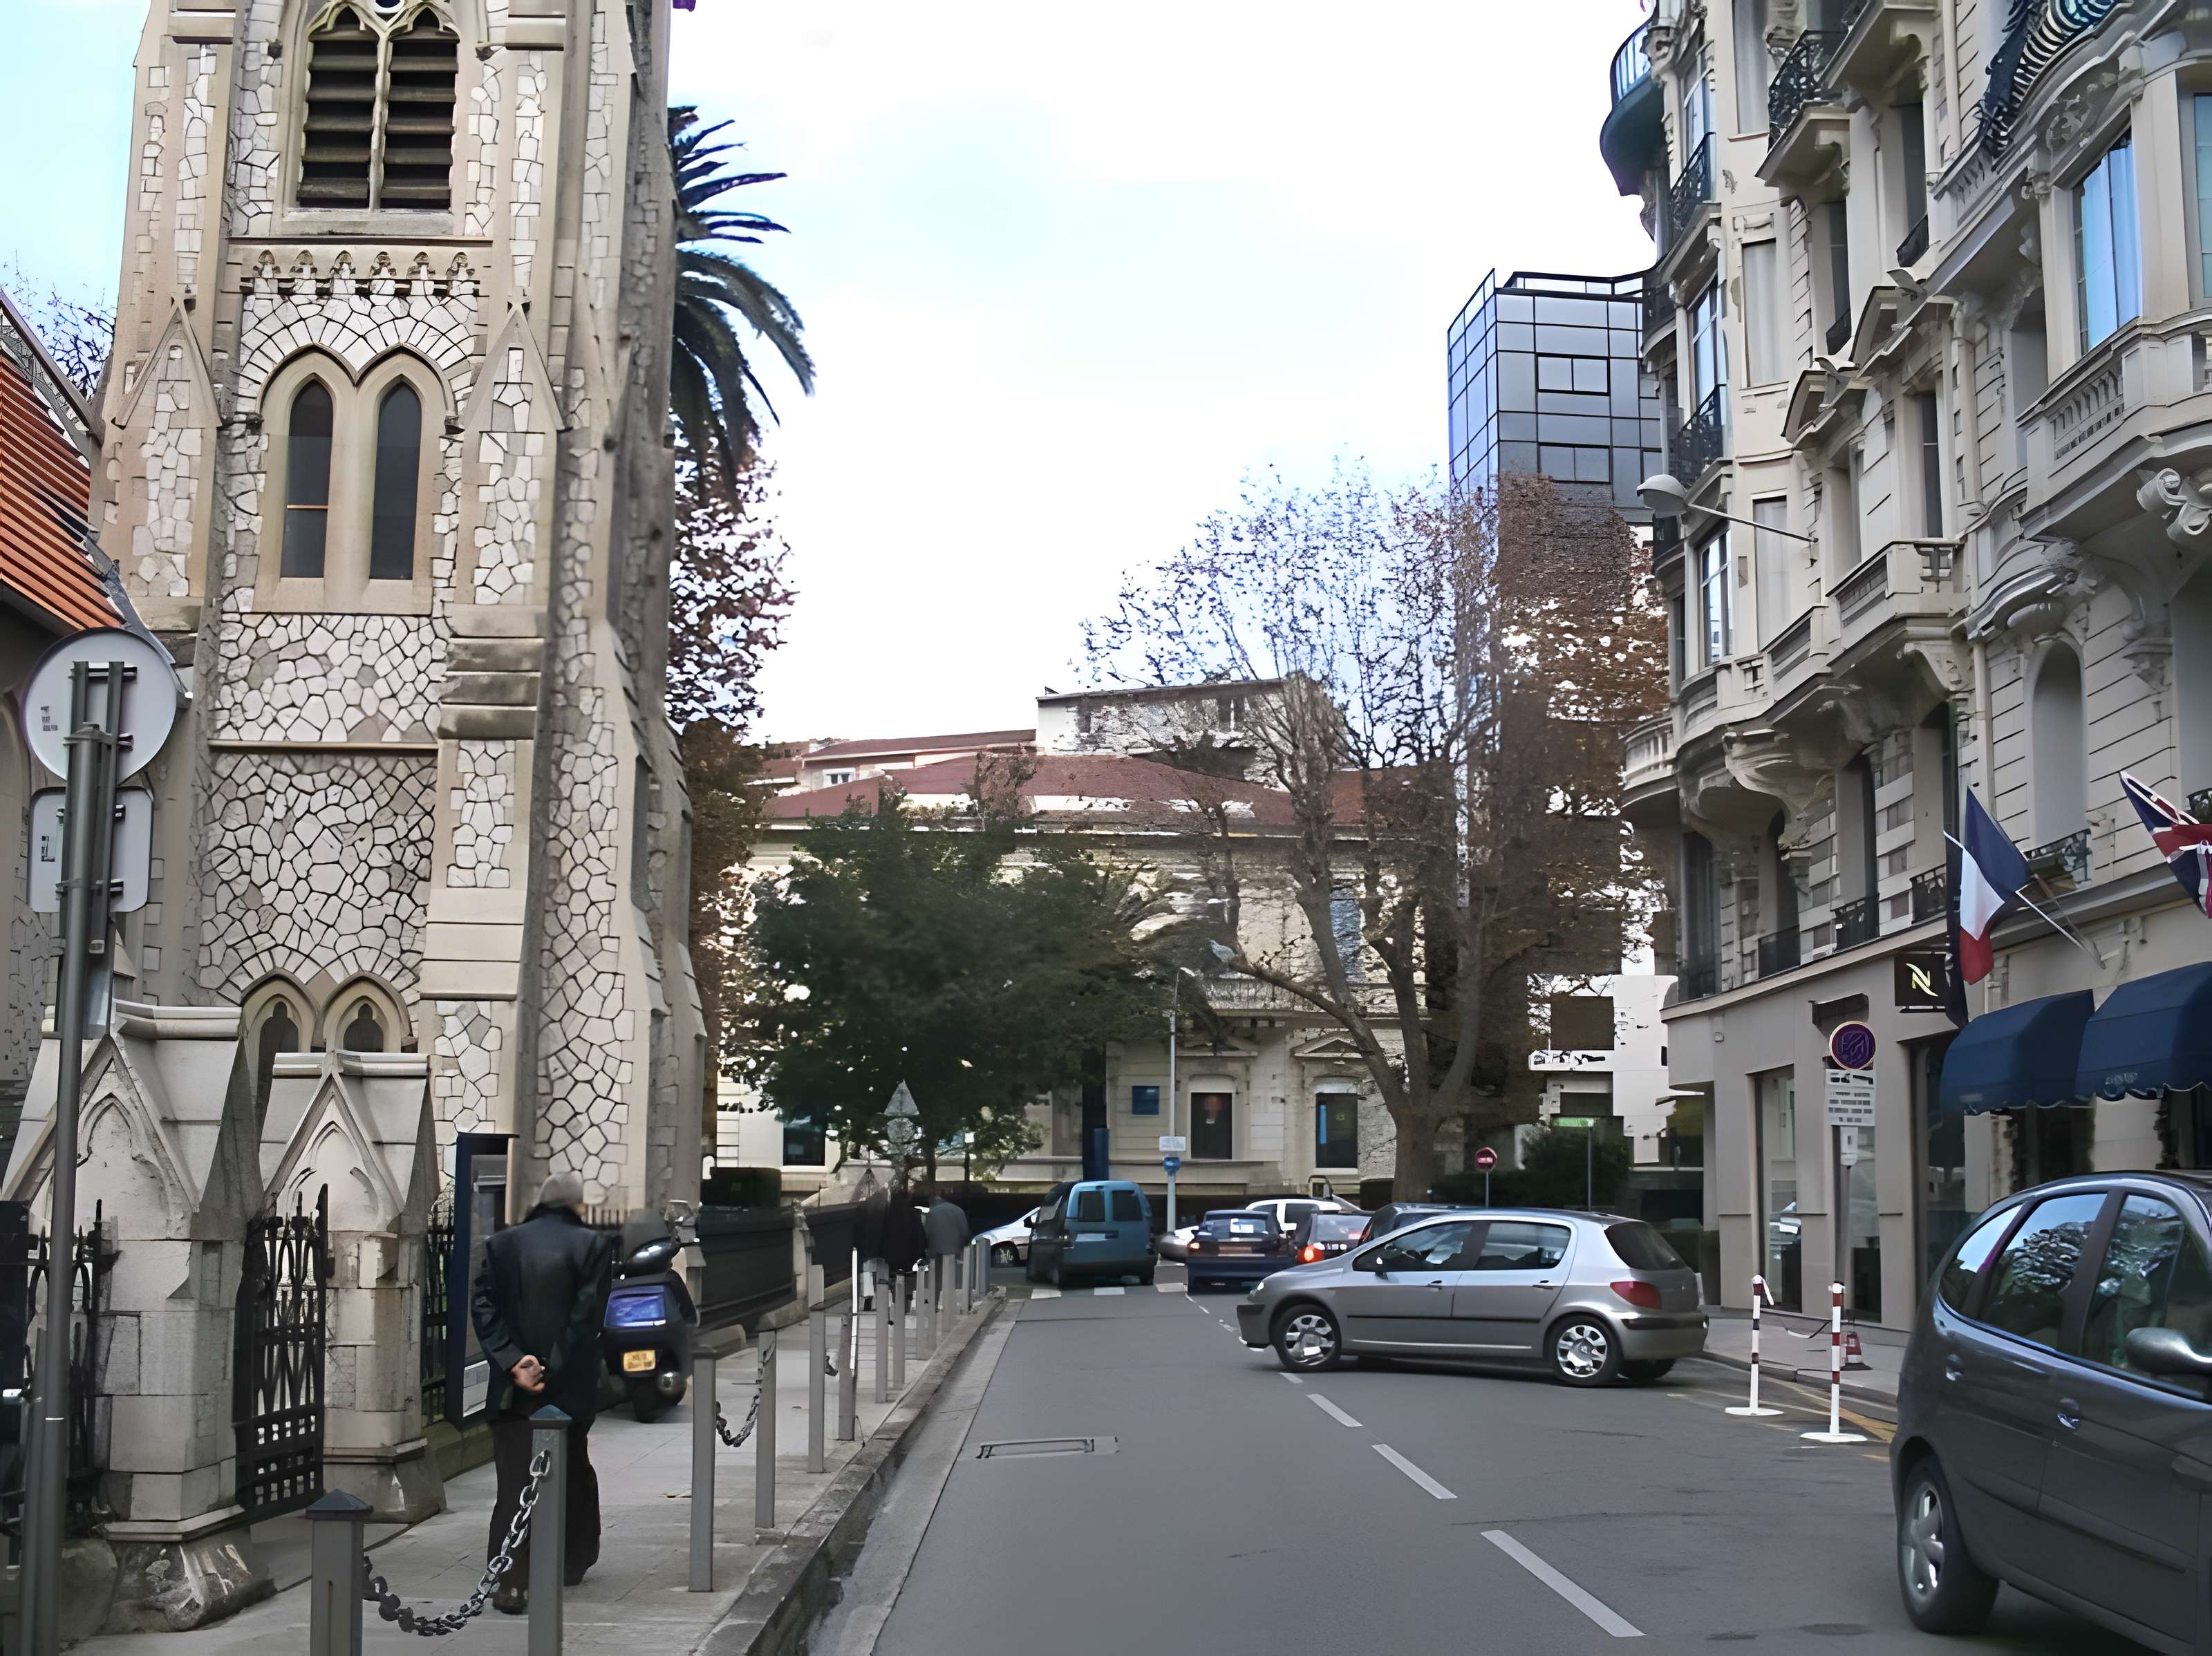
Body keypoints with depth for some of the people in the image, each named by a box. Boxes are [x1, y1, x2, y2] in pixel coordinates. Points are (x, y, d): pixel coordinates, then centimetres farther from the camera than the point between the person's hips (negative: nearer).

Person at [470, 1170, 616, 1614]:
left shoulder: (502, 1244, 4)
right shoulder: (592, 1246, -4)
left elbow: (483, 1307, -5)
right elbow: (586, 1317, -12)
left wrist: (513, 1363, -11)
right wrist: (553, 1371, -10)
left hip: (513, 1390, 1)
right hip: (568, 1389, -1)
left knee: (515, 1483, 3)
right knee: (574, 1474, 19)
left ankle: (512, 1583, -6)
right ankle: (573, 1562, 32)